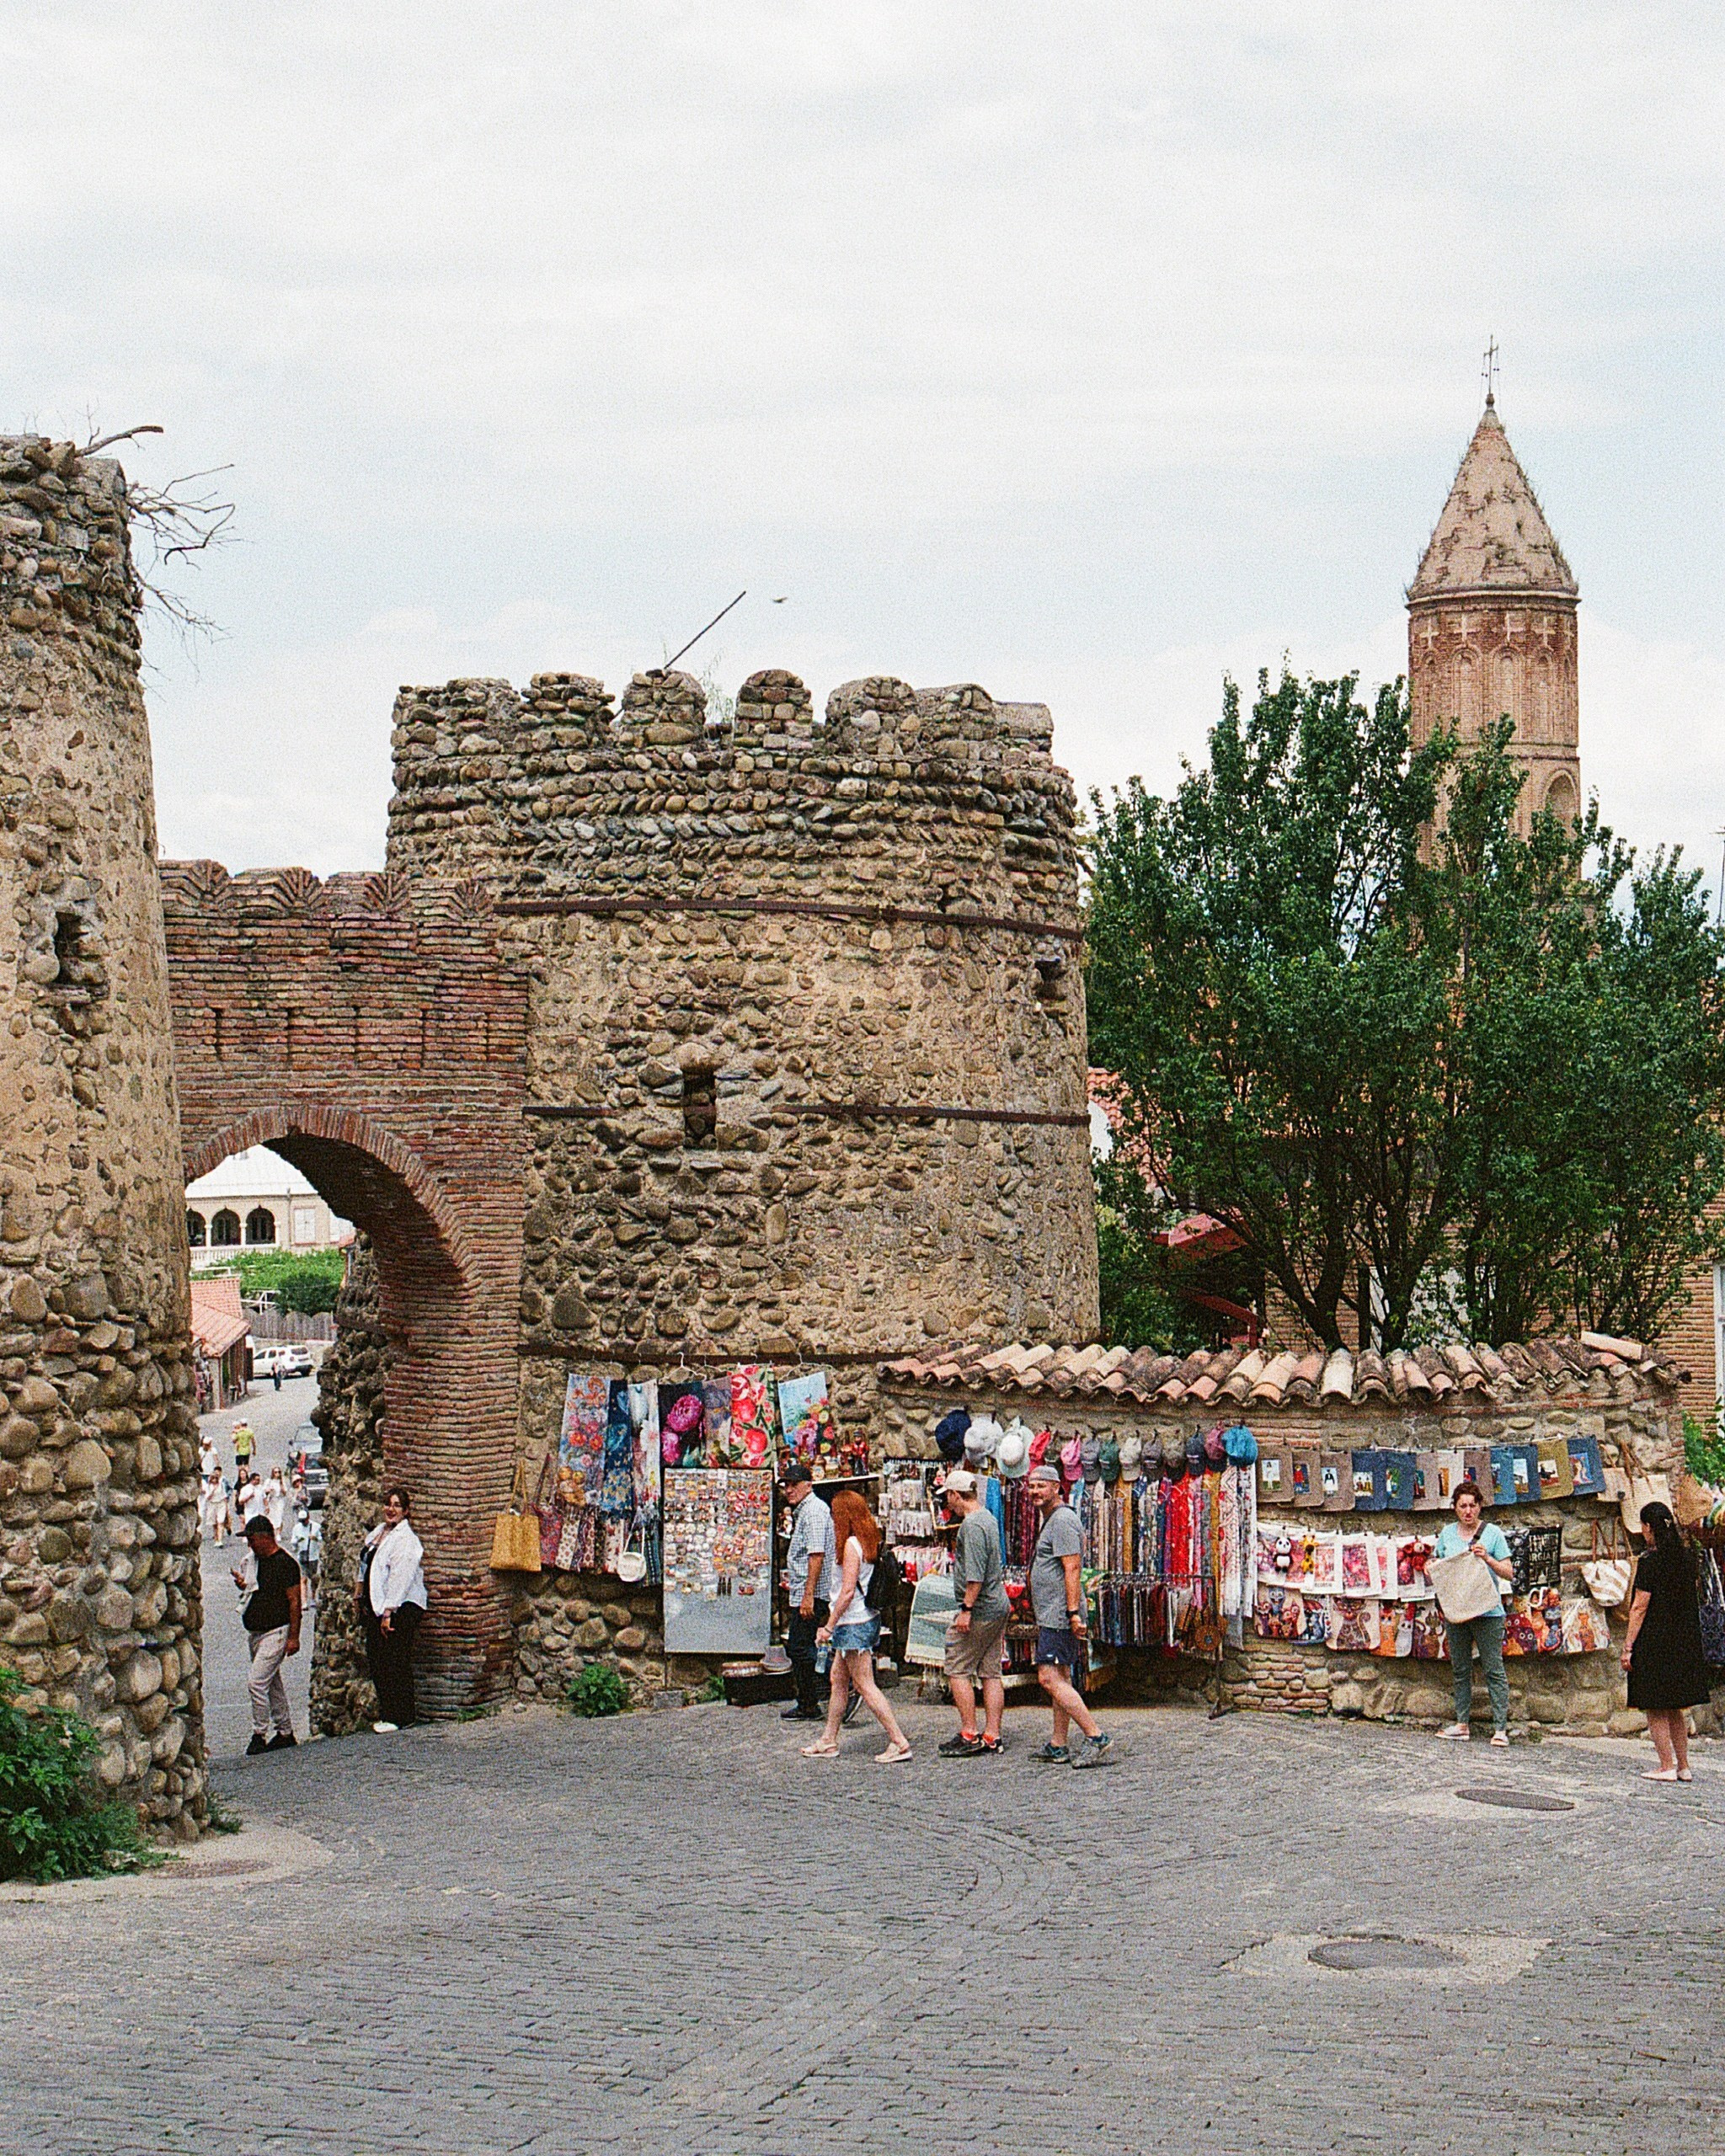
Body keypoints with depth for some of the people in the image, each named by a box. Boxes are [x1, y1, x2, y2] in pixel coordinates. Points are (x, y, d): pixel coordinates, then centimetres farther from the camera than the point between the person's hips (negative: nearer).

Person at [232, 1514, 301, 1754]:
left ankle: (259, 1735, -7)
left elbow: (295, 1601, -14)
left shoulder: (284, 1563, -14)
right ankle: (285, 1732, 22)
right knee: (273, 1684, 14)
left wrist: (293, 1637, -16)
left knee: (257, 1683, -14)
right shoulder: (255, 1560, 11)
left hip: (275, 1633, -9)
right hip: (255, 1632, 9)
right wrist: (243, 1584, 0)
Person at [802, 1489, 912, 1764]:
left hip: (854, 1623, -10)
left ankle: (899, 1742, -9)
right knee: (838, 1679, 16)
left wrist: (829, 1626, -15)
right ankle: (828, 1741, 23)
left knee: (864, 1685, -7)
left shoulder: (851, 1544, -16)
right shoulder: (869, 1541, 10)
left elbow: (848, 1590, -20)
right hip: (867, 1619, 10)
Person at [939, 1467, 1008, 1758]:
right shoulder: (989, 1518, 16)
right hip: (999, 1606, 10)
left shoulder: (972, 1525, -16)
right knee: (991, 1673, 8)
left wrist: (967, 1609, -21)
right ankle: (992, 1737, 7)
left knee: (958, 1670, -3)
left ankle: (969, 1736, -5)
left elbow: (975, 1574, -23)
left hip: (980, 1609, -10)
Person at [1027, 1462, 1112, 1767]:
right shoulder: (1050, 1521, 20)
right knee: (1060, 1679, 11)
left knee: (1050, 1678, -15)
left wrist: (1073, 1613, -26)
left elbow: (1072, 1569, -21)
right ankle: (1058, 1747, 15)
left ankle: (1096, 1739, -18)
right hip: (1051, 1616, 11)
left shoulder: (1062, 1521, -14)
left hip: (1059, 1616, -11)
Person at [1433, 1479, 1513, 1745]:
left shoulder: (1492, 1533, -1)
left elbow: (1509, 1574, -3)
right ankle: (1462, 1724, 17)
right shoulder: (1447, 1533, 10)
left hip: (1487, 1612, -5)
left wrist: (1487, 1559, -18)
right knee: (1460, 1670, 10)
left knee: (1494, 1670, -6)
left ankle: (1500, 1728, -7)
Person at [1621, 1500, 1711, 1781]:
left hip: (1654, 1642, -7)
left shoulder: (1649, 1562, -14)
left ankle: (1667, 1766, 0)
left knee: (1655, 1710, 2)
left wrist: (1628, 1647, -11)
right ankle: (1683, 1766, 16)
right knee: (1676, 1709, 15)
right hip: (1684, 1641, 7)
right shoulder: (1687, 1557, 4)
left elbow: (1639, 1607, -15)